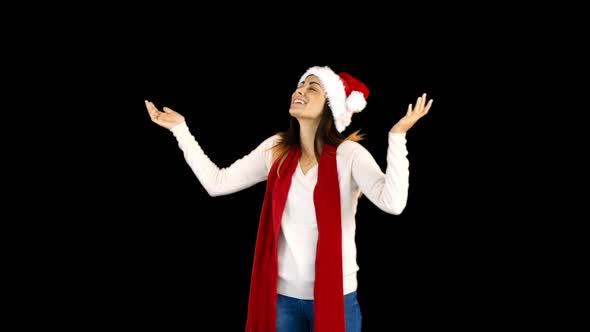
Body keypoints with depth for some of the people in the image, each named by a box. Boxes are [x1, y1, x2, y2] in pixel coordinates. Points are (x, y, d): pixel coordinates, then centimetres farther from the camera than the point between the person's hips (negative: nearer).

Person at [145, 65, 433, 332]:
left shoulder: (348, 154, -13)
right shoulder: (275, 149, 1)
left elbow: (392, 203, -27)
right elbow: (217, 183, 2)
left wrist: (397, 136, -34)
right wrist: (179, 128, 2)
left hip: (335, 296, -4)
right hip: (282, 295, 4)